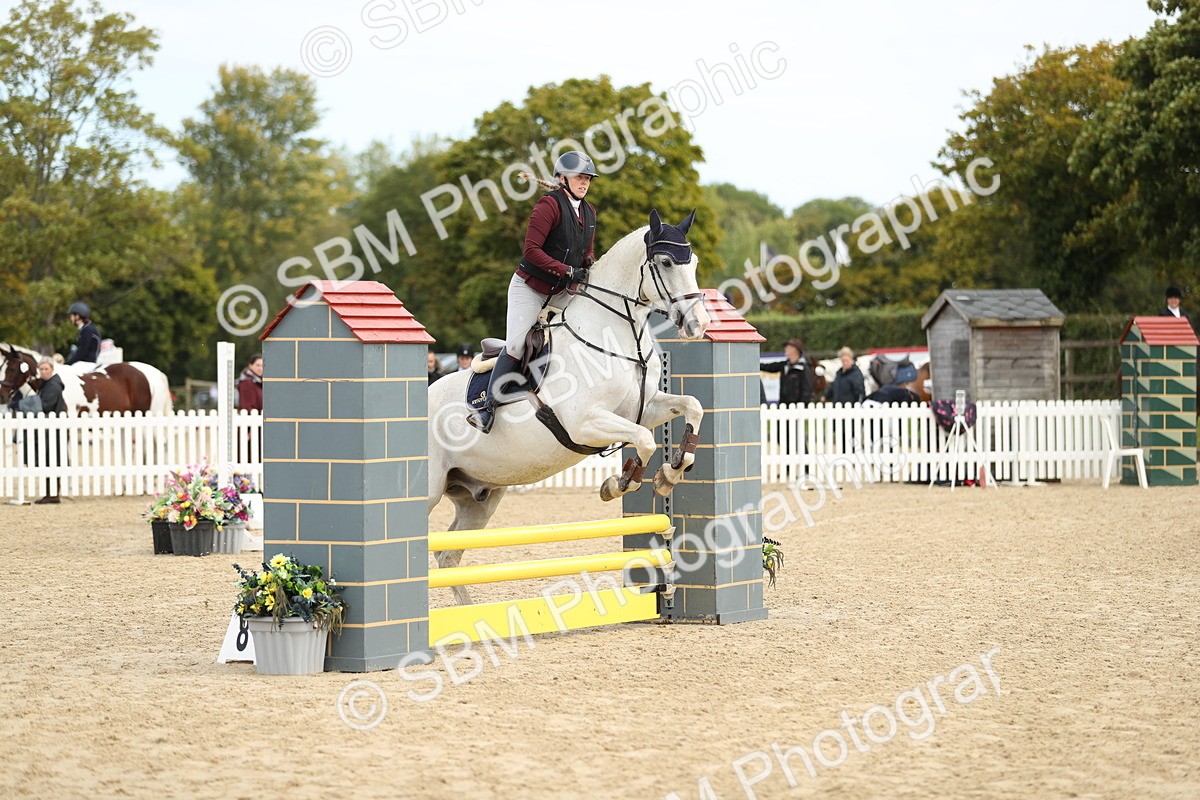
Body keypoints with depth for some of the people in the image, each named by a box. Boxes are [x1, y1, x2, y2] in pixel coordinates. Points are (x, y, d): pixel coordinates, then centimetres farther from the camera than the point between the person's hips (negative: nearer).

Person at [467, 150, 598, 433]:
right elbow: (531, 249, -23)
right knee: (516, 346, -14)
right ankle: (490, 408, -7)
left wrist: (590, 266, -8)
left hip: (563, 292, 7)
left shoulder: (589, 212, 7)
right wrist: (568, 271, -28)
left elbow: (588, 253, 17)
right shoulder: (550, 204, -16)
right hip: (530, 287, -7)